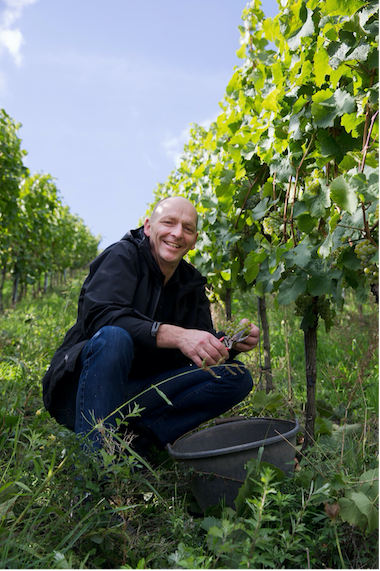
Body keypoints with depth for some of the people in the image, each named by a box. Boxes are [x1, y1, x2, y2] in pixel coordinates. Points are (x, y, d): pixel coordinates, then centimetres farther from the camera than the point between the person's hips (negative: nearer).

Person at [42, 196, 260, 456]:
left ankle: (136, 439, -18)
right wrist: (175, 335, -37)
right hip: (81, 391, -5)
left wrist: (232, 342, -21)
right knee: (113, 337, -36)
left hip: (138, 392, 5)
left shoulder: (192, 283, 8)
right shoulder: (123, 255, -8)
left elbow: (200, 348, 2)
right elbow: (99, 314, -26)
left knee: (237, 377, -8)